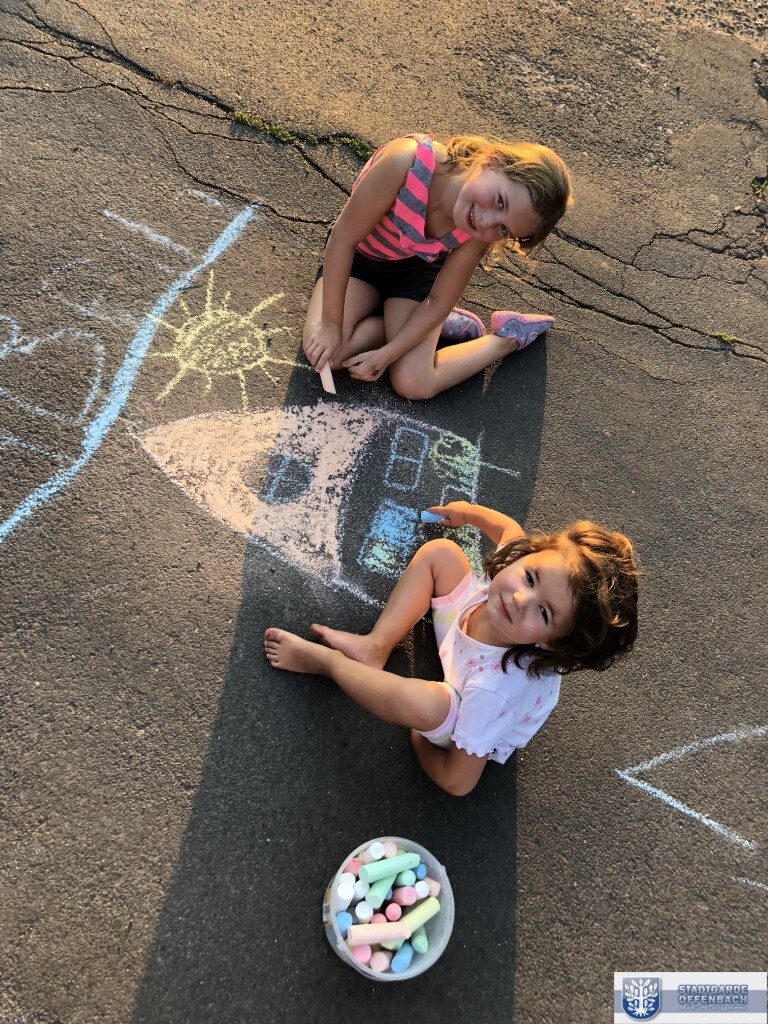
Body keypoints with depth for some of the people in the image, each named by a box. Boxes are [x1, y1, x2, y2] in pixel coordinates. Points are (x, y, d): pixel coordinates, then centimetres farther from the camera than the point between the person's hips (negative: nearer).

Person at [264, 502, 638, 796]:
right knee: (439, 551, -6)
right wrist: (467, 511, 11)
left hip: (463, 729, -6)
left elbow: (457, 781, -31)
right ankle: (375, 646, -5)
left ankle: (324, 661, -10)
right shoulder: (515, 558, -32)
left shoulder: (496, 689, -44)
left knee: (422, 703, -40)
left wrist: (417, 737, -13)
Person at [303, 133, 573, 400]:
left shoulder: (477, 235, -29)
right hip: (357, 256, 1)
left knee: (413, 384, -18)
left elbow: (438, 302, -18)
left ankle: (509, 337, 6)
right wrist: (331, 324, -26)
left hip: (416, 270, -1)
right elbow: (343, 238, -31)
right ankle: (440, 324, -4)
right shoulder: (406, 160, -40)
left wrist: (385, 355, -24)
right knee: (324, 349, -25)